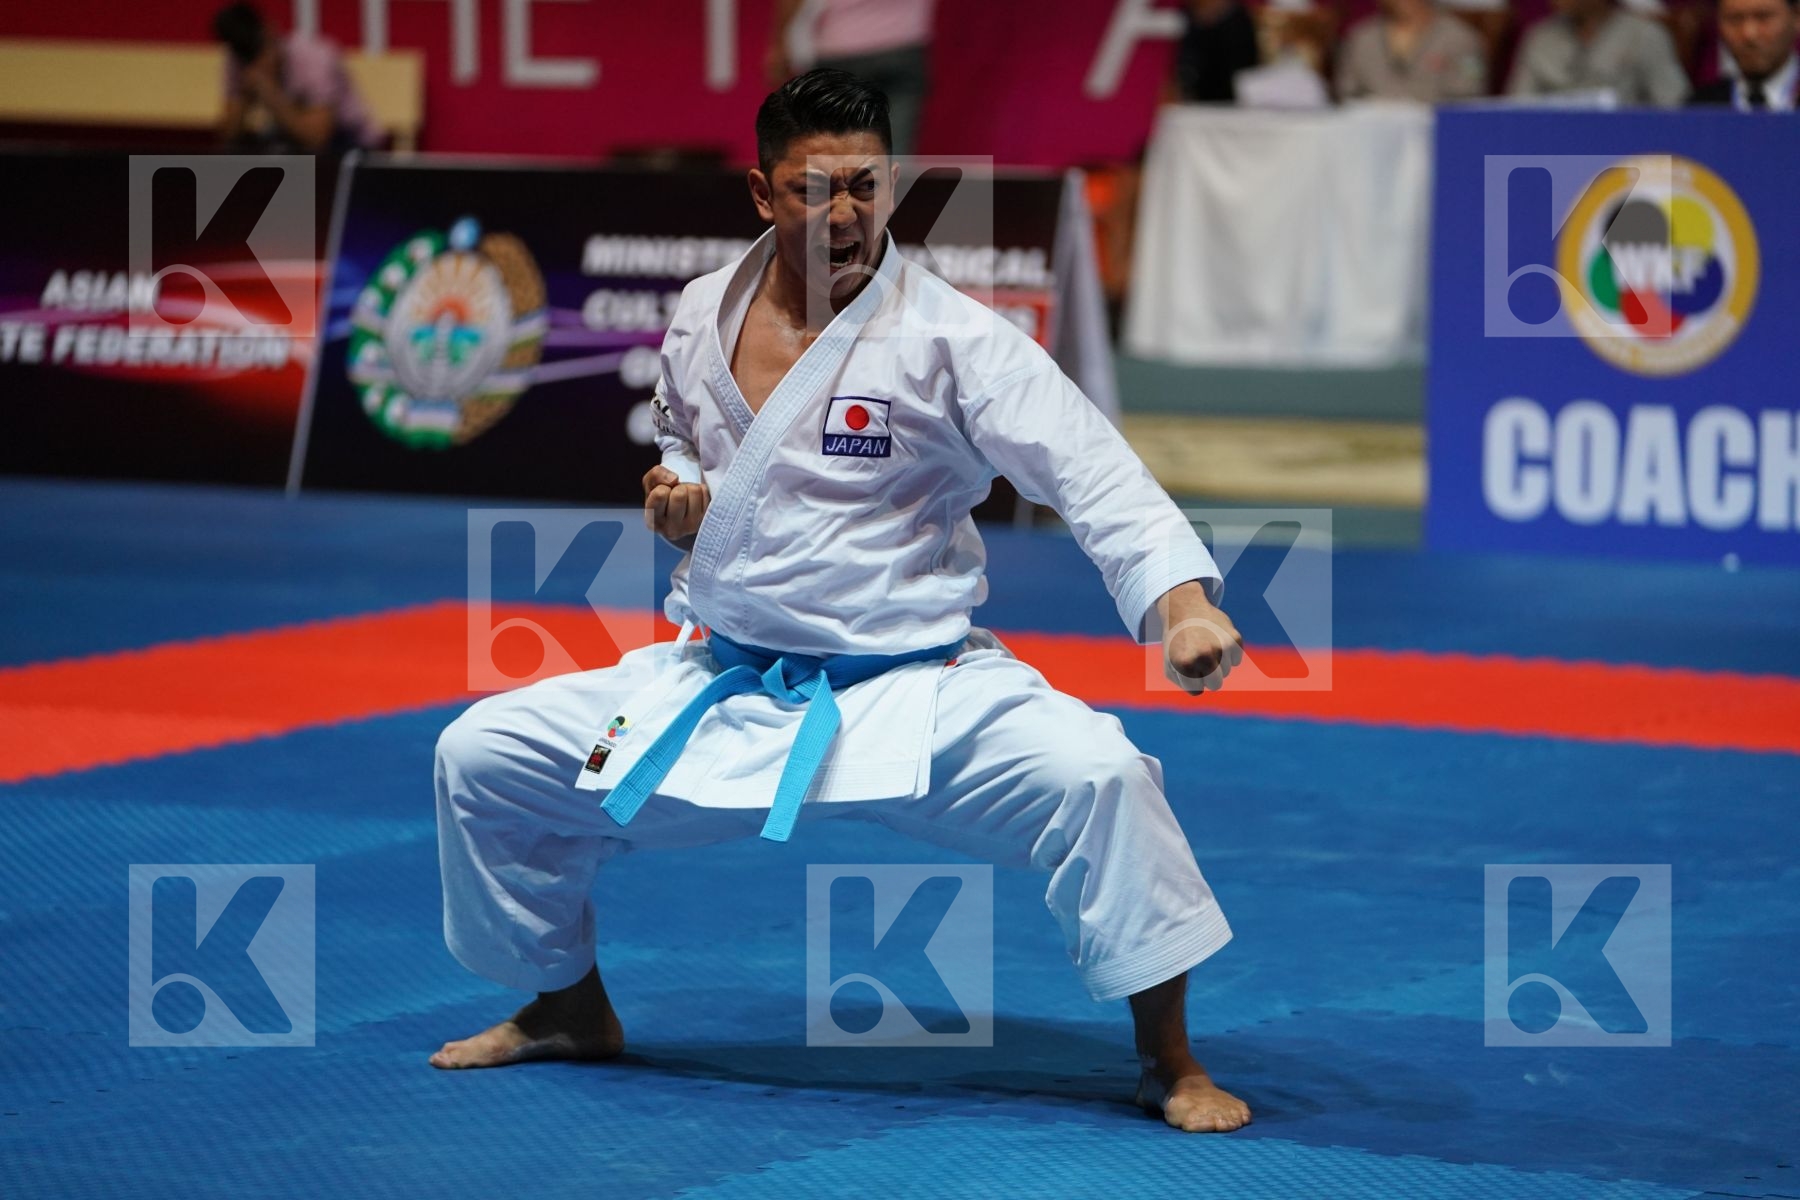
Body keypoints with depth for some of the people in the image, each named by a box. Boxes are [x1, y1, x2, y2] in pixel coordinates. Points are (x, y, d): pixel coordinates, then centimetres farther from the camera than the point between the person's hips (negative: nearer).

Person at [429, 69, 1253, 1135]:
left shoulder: (951, 338, -15)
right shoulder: (705, 316, 1)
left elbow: (1094, 474, -25)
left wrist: (1182, 601, -42)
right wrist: (680, 503, -4)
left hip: (913, 692, -5)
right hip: (723, 690, 5)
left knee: (1096, 776, -31)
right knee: (481, 757, 3)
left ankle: (1170, 1062, -12)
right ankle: (569, 1008, 27)